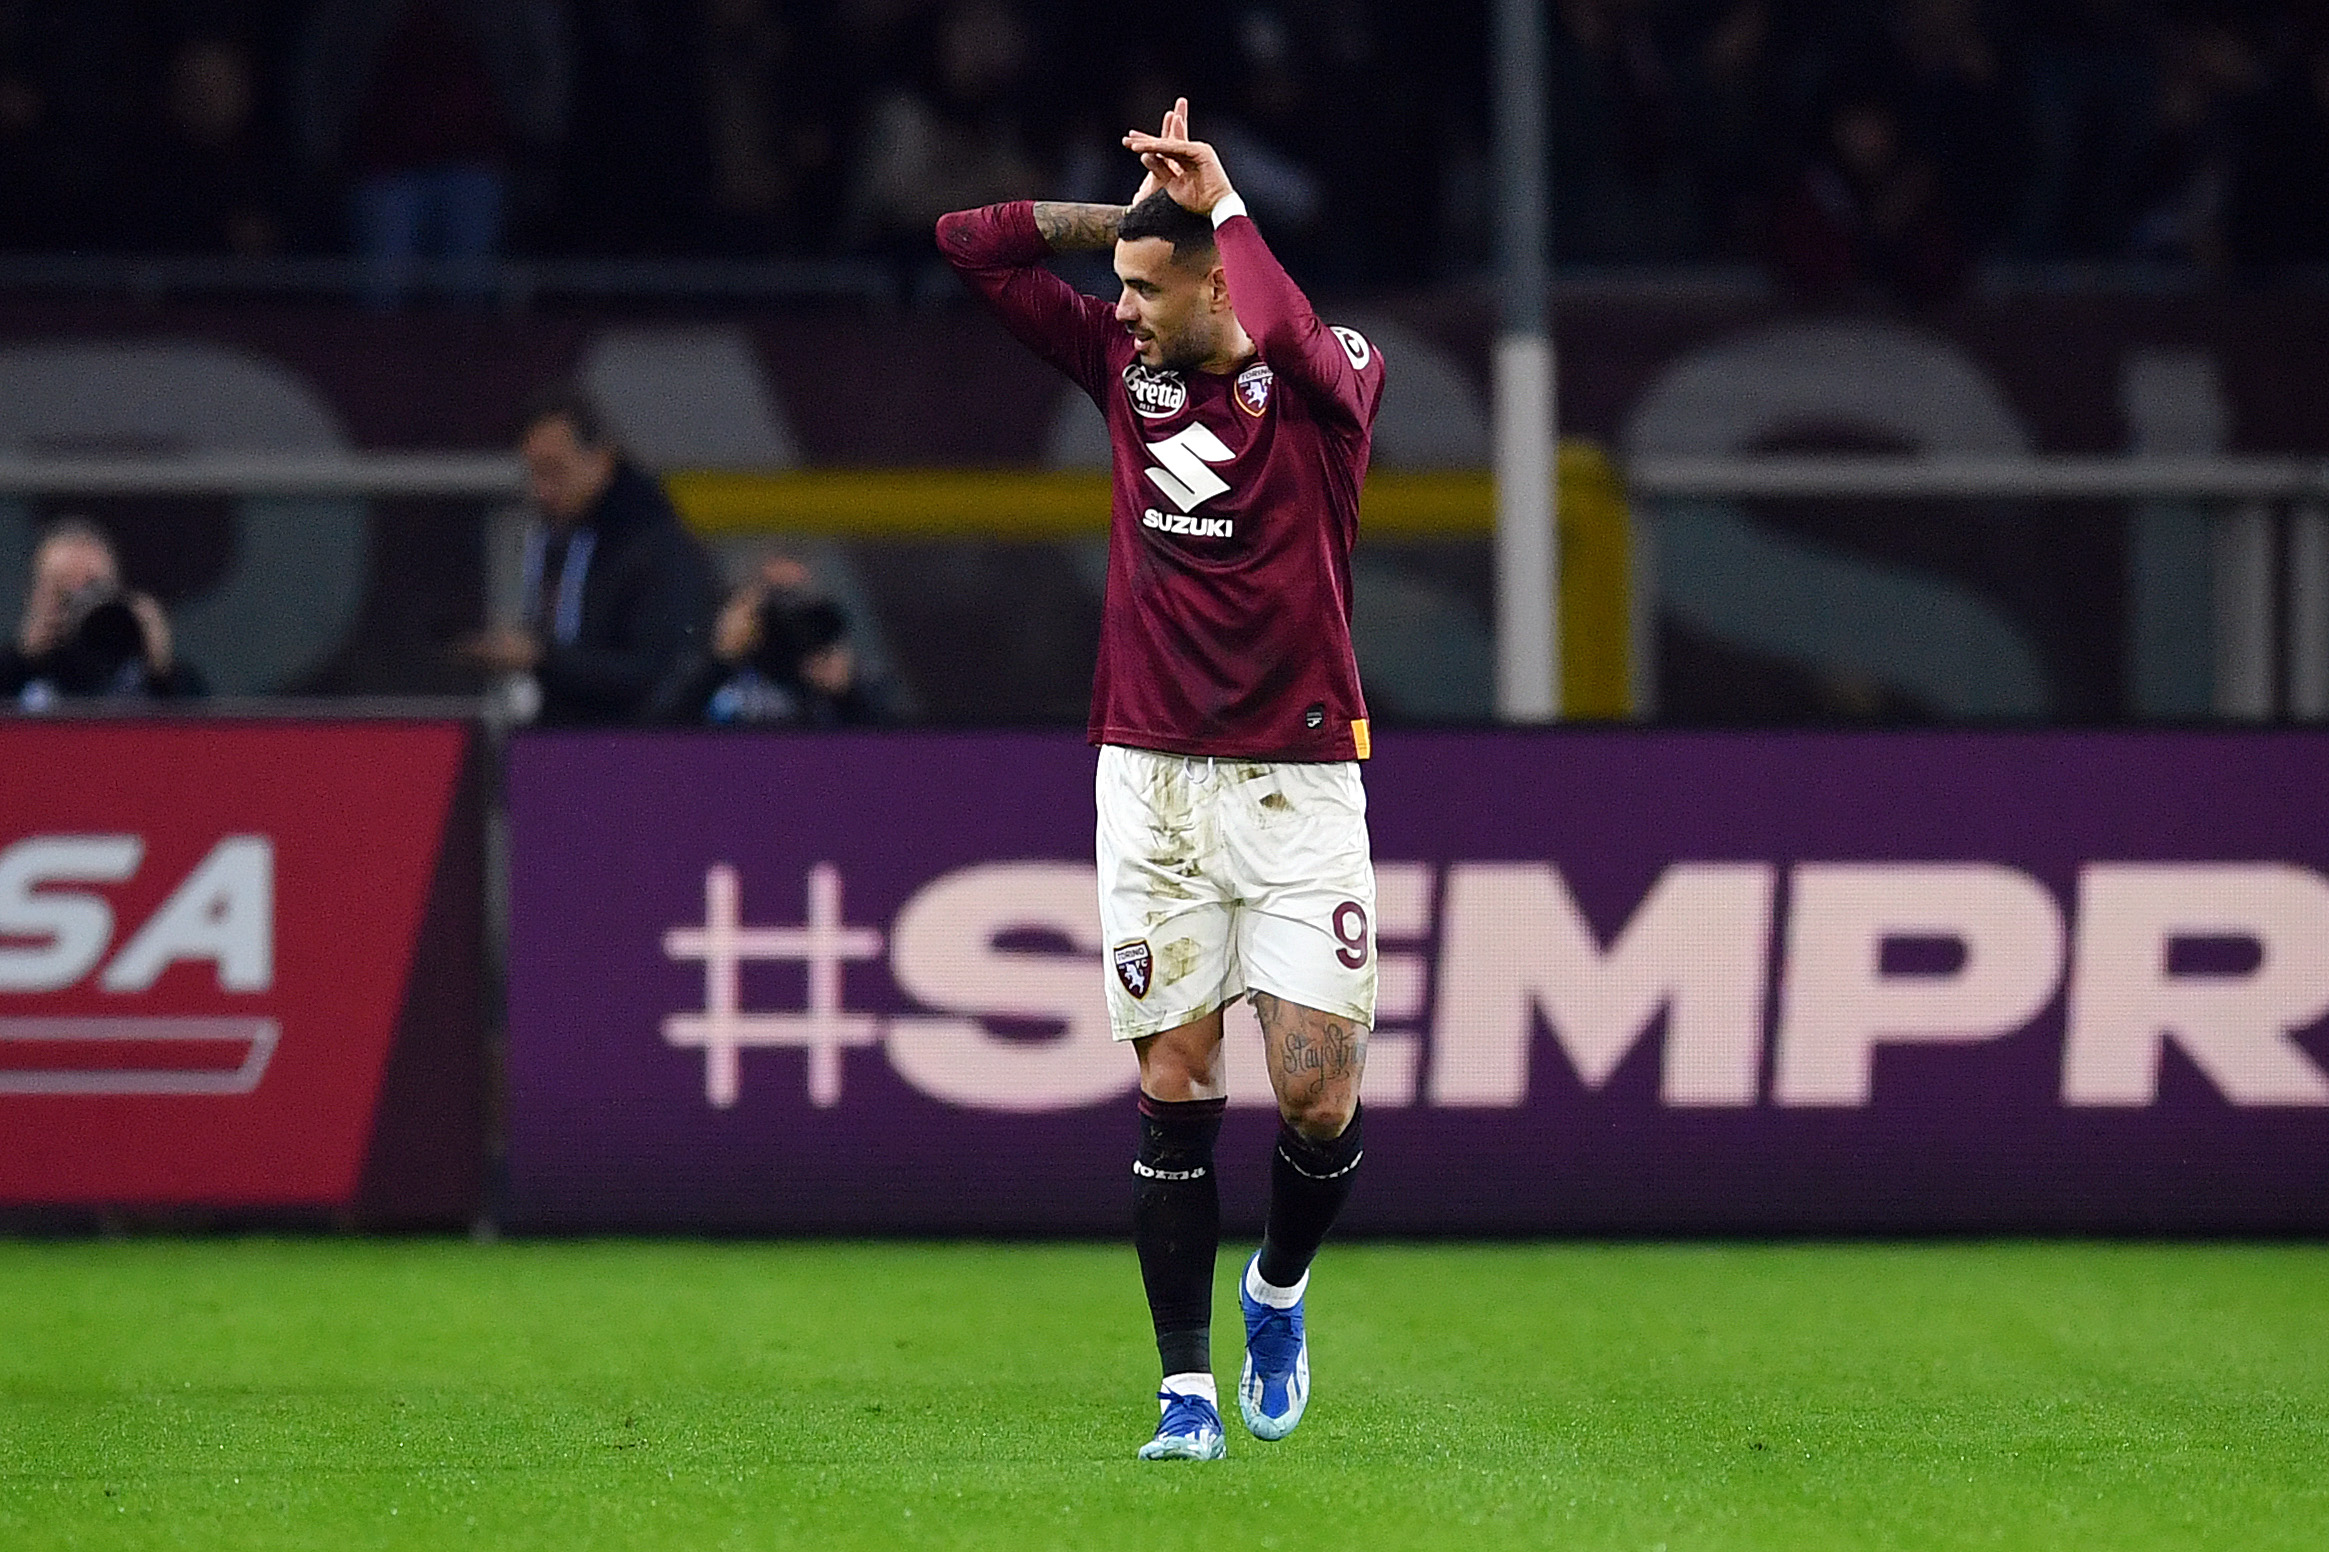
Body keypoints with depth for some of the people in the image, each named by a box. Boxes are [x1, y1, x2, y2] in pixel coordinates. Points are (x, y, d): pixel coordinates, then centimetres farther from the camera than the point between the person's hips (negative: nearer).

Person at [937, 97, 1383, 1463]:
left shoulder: (1331, 382, -4)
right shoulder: (1124, 363, 7)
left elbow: (1301, 344, -29)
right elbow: (972, 246, 9)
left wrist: (1222, 206, -18)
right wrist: (1139, 210, 3)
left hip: (1300, 786, -3)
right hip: (1154, 785, 3)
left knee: (1319, 1100, -6)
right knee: (1174, 1086, -1)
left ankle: (1279, 1290, 24)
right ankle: (1189, 1389, 4)